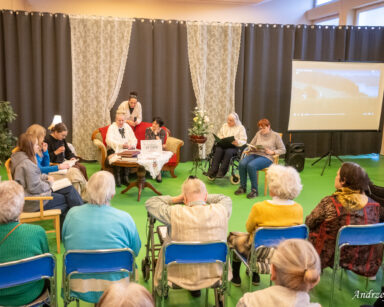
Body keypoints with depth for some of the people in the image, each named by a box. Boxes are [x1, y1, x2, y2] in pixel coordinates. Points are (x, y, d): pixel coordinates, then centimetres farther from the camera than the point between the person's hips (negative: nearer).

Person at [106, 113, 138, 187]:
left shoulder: (127, 127, 16)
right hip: (115, 149, -3)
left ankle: (125, 177, -21)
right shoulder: (112, 127, 2)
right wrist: (121, 145, -27)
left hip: (127, 149, 3)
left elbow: (134, 139, 10)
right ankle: (117, 178, -23)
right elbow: (109, 140, -14)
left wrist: (132, 145, -15)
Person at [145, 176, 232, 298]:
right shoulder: (221, 211, -14)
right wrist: (204, 197, 13)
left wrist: (177, 198, 2)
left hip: (180, 276, -2)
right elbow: (226, 199, 12)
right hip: (214, 273, 2)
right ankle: (196, 288, 48)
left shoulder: (174, 213, -21)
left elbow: (150, 203, -2)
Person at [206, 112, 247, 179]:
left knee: (228, 152, -36)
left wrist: (237, 142, -21)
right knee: (218, 150, -31)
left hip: (234, 146, -3)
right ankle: (213, 171, -35)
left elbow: (243, 141, 1)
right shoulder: (224, 126, 21)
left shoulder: (241, 128, 7)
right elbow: (219, 136, 21)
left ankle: (221, 172, -32)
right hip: (223, 145, 3)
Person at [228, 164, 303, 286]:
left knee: (233, 237, 24)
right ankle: (254, 276, 45)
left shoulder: (260, 208, -27)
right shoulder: (298, 209, -14)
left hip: (262, 257, -5)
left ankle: (235, 277, 40)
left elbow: (249, 228, -7)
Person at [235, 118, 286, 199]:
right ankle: (243, 187, -12)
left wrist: (273, 152, -11)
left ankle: (254, 190, -22)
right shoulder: (258, 134, 17)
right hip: (254, 154, 5)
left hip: (266, 157, -4)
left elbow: (283, 150, 5)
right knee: (242, 163, -28)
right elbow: (251, 144, 22)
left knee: (251, 165, -35)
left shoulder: (276, 135, 6)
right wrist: (248, 150, -2)